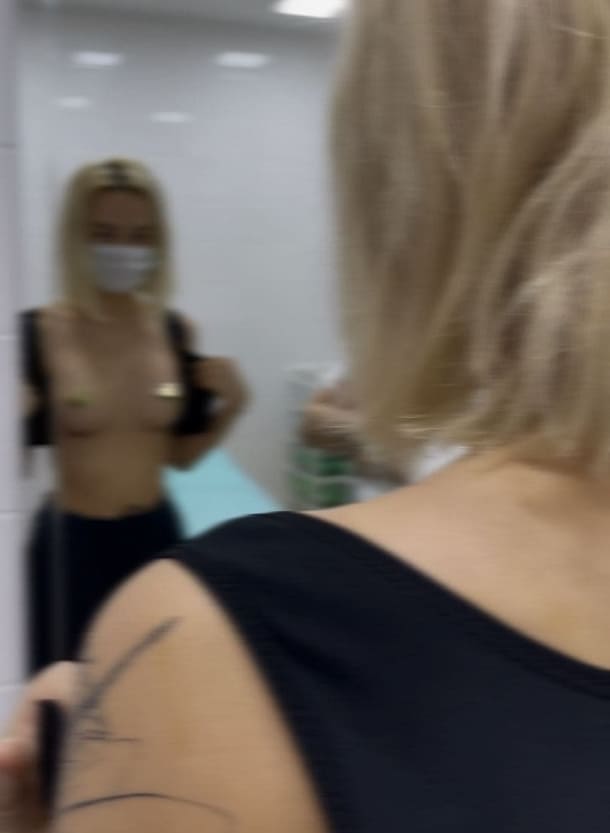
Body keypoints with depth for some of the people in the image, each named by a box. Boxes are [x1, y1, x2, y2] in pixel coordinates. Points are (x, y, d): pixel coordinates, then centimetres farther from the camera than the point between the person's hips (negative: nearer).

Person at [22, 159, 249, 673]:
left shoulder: (176, 331, -2)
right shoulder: (38, 334, -14)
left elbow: (180, 454, 8)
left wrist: (232, 407, -7)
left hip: (156, 537, 4)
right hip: (72, 546, -3)